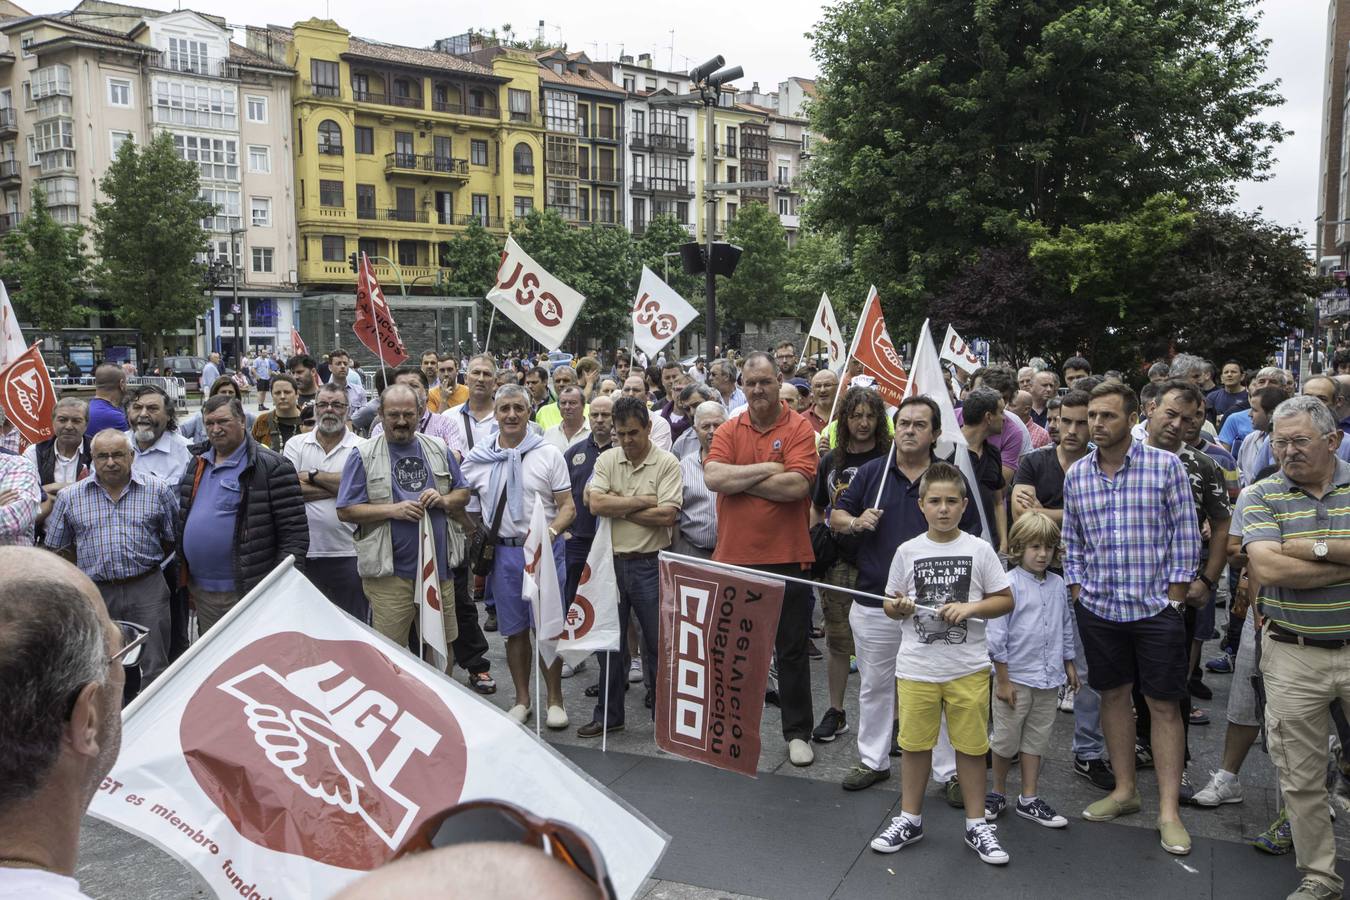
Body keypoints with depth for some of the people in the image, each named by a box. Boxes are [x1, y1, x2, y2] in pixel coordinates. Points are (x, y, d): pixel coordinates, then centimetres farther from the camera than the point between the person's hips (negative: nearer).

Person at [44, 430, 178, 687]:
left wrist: (145, 563, 5)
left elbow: (174, 537, 9)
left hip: (147, 590, -1)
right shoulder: (70, 497, 5)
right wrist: (89, 570, 6)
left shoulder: (159, 490, 2)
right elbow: (57, 547, 12)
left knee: (155, 669, -2)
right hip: (96, 593, 2)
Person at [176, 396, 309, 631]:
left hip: (248, 592, -7)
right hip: (201, 591, 7)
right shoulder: (197, 465, 13)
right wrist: (185, 579, 18)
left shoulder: (271, 467, -10)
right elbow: (183, 519, 23)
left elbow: (294, 532, -12)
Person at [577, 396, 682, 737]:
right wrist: (642, 501, -13)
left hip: (650, 564, -4)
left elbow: (667, 516, -18)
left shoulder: (667, 463, -8)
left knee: (657, 643, 5)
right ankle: (609, 715, 25)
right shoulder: (607, 459, 3)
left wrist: (618, 506, -11)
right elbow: (595, 504, -10)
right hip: (611, 561, 4)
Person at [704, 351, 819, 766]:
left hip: (786, 558, -3)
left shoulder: (799, 428, -5)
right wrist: (767, 469, -14)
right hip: (734, 557, 3)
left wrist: (738, 479, -11)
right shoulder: (729, 431, 6)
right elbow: (713, 476, -11)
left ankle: (797, 732, 22)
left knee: (792, 650, 8)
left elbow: (797, 485, -19)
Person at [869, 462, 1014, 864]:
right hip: (916, 667, 1)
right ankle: (910, 819, 25)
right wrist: (898, 607, -13)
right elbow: (891, 605, 9)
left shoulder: (979, 550, -2)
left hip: (968, 668, -1)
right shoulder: (908, 551, 1)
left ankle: (976, 824, 22)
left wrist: (970, 607, -13)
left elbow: (1005, 600, 3)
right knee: (915, 743, 10)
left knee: (971, 745, 7)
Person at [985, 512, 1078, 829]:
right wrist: (1002, 680, -13)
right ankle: (998, 793, 26)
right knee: (1006, 740, 8)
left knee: (1036, 740, 13)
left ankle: (1029, 799, 24)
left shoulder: (1058, 585, 4)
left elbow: (1066, 627, 17)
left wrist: (1069, 664, 18)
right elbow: (996, 635, -13)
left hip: (1049, 679, 5)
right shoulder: (1009, 584, -14)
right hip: (1015, 677, -5)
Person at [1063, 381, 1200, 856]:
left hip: (1156, 607, -4)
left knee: (1164, 705, 2)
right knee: (1114, 696, 13)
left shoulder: (1166, 466, -8)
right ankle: (1124, 790, 27)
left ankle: (1168, 811, 10)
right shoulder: (1076, 474, 4)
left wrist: (1174, 600, -8)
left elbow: (1185, 537, -6)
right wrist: (1078, 594, 5)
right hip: (1098, 608, 4)